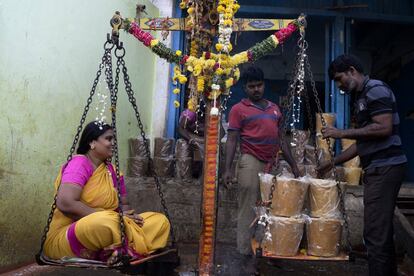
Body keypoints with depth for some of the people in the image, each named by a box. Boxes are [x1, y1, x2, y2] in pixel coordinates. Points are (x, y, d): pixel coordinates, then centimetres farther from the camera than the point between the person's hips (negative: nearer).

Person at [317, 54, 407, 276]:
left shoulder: (376, 89, -7)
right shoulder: (362, 98, 21)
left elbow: (384, 128, -20)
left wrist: (342, 133, -15)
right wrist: (333, 162, 19)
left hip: (384, 167, -10)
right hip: (376, 168, 10)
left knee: (375, 234, -10)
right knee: (382, 232, 14)